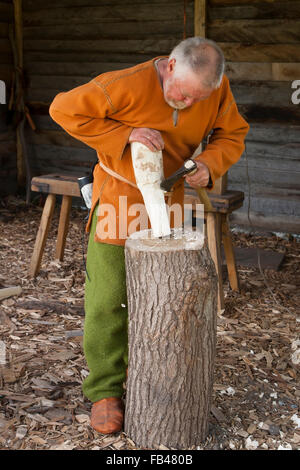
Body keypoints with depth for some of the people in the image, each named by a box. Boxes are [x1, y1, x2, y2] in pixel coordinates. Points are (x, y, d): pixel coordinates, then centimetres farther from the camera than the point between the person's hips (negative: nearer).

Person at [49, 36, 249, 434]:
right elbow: (64, 110, -22)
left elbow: (232, 135, -3)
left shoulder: (217, 88, -16)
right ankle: (105, 391, 8)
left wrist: (208, 166, -25)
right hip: (119, 195, -4)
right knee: (107, 296, -4)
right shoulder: (128, 85, -29)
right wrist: (124, 134, -31)